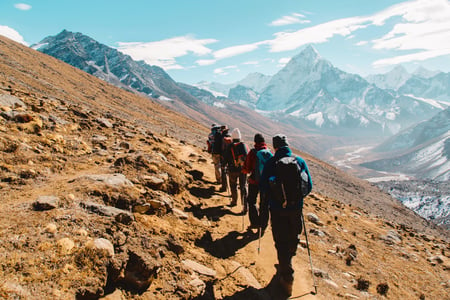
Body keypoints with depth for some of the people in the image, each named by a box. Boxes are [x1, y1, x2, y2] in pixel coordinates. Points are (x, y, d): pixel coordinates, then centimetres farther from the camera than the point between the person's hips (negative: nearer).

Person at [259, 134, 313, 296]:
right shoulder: (300, 161, -4)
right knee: (293, 239, 23)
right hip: (296, 208, 3)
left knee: (281, 242, 7)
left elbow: (263, 187, -9)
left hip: (277, 209, -3)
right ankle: (285, 265, 45)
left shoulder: (271, 163, -11)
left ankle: (287, 279, 10)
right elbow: (309, 186, -1)